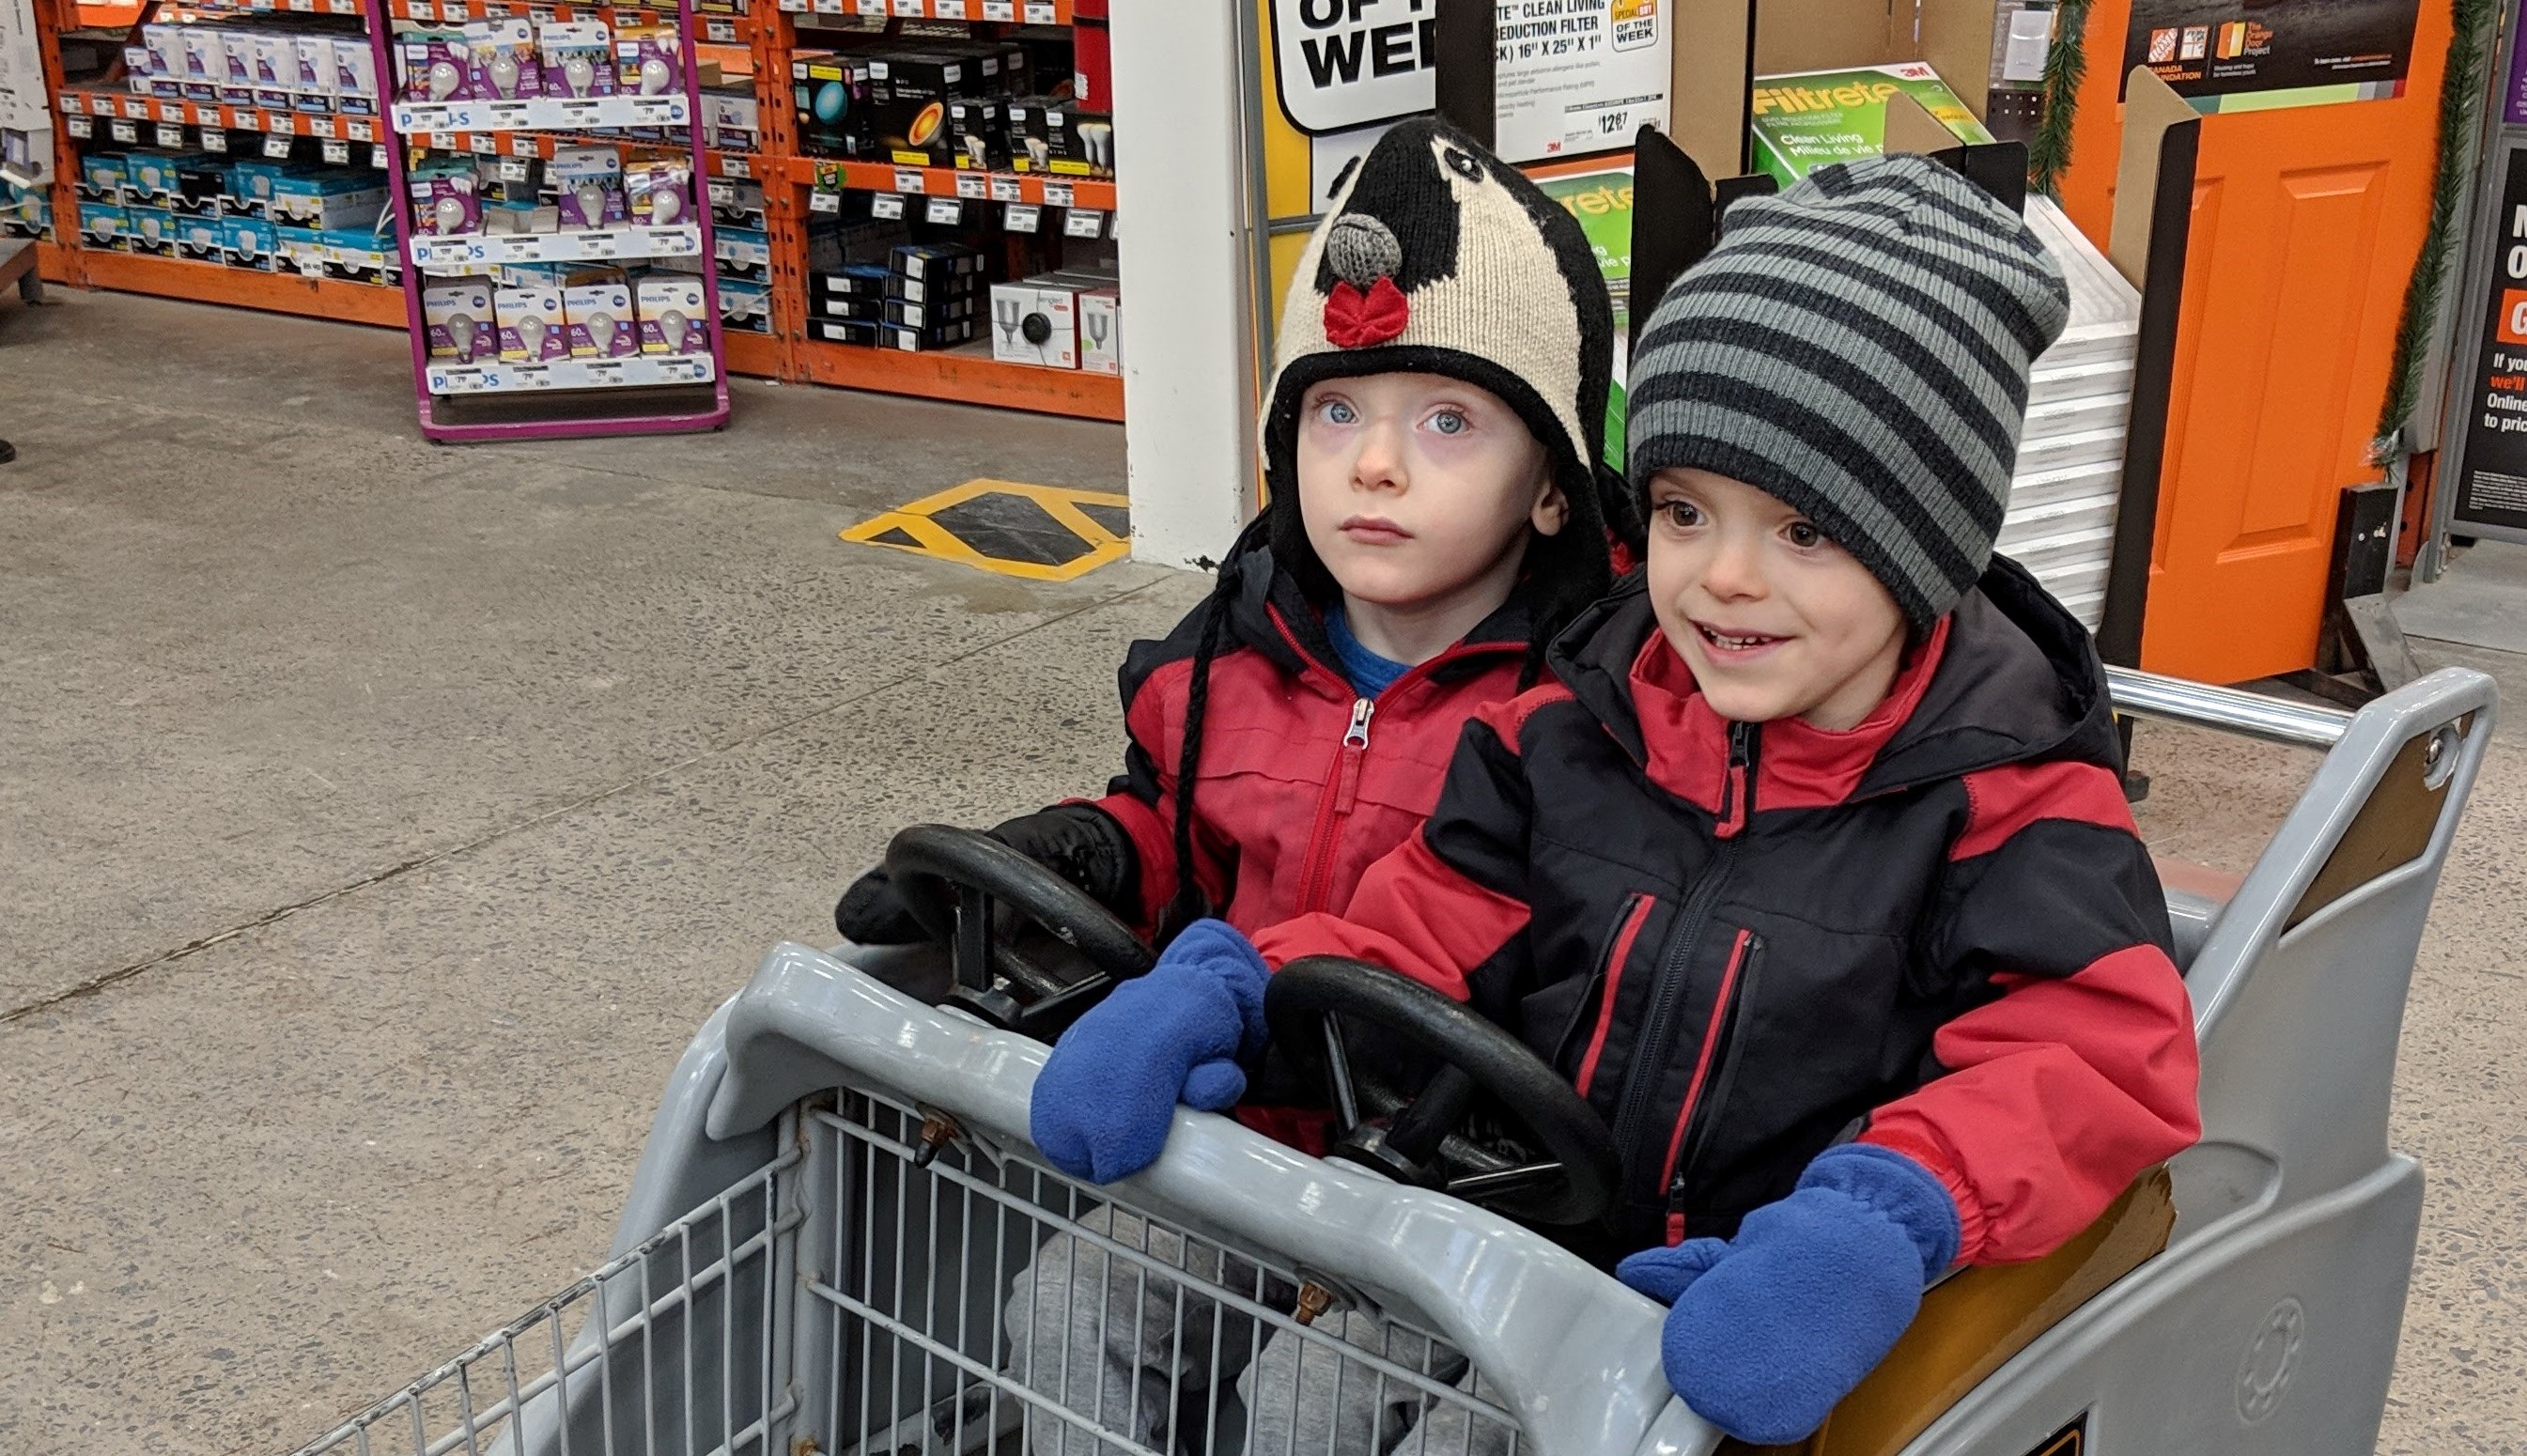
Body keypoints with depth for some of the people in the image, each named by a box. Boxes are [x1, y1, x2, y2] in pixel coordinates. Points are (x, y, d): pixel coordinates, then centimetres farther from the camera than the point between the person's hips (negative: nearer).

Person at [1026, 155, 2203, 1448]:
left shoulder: (2003, 795, -9)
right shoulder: (1578, 724, 4)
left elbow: (2098, 1051, -21)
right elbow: (1425, 933, 6)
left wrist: (1881, 1221, -39)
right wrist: (1227, 996, -14)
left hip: (1757, 1351, -3)